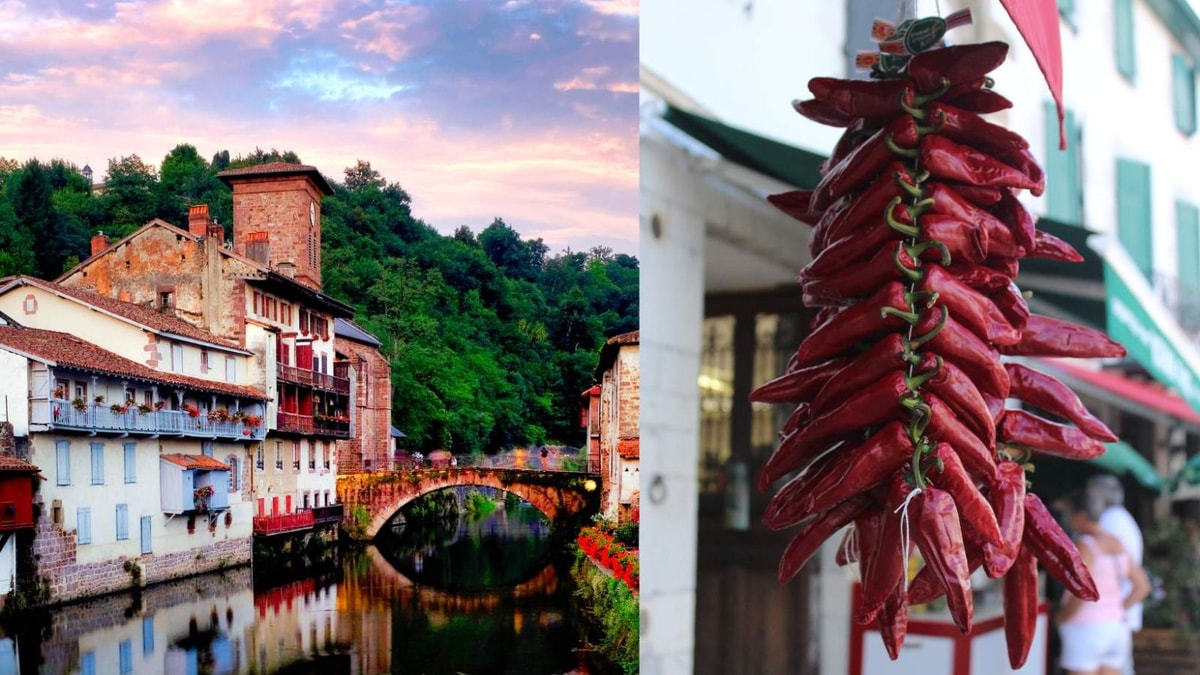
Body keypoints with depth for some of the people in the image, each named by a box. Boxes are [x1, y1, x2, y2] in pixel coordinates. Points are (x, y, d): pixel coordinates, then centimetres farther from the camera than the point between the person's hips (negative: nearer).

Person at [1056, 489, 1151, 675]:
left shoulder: (1084, 546, -15)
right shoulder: (1117, 545, 10)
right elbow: (1142, 586, 15)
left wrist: (1061, 618, -10)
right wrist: (1118, 609, 15)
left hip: (1085, 629, -8)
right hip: (1115, 628, 8)